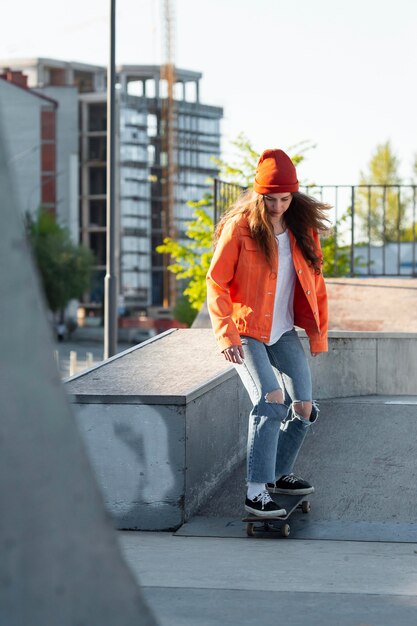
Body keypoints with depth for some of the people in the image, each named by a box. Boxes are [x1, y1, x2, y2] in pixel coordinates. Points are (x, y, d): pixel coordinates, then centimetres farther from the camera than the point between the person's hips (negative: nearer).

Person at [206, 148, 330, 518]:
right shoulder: (240, 228, -11)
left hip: (284, 333, 5)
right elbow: (217, 283, -10)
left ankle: (279, 474, 25)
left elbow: (315, 283, 12)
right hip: (246, 332, -5)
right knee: (271, 399, -23)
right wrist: (226, 336, -17)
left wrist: (319, 334, 10)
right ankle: (256, 491, -20)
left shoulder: (303, 228, 3)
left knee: (304, 407, 0)